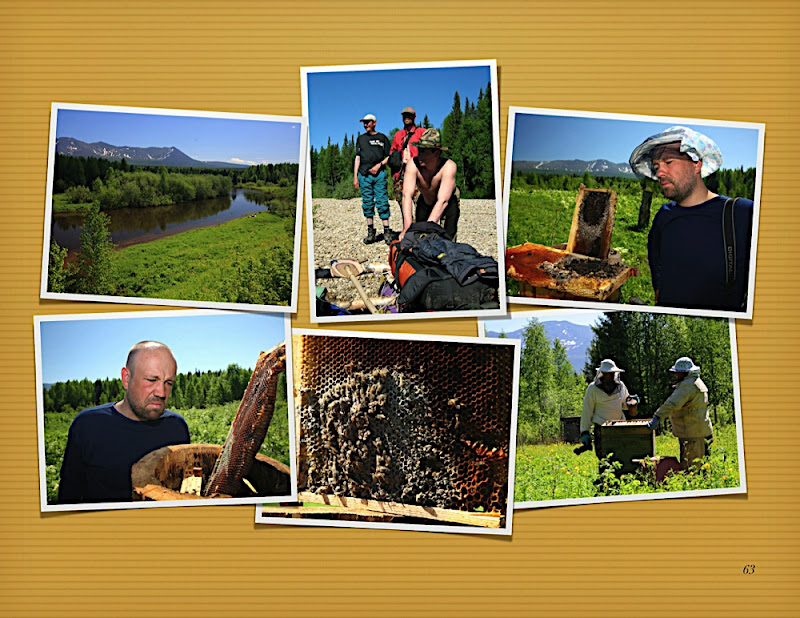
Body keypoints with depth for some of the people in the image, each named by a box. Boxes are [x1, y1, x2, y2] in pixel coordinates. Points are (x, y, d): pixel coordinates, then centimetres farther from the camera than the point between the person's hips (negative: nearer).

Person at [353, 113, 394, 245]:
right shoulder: (361, 138, 20)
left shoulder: (382, 138, 13)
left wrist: (379, 165, -8)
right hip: (364, 174, 3)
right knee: (367, 203, 0)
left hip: (379, 174, -3)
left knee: (382, 202, -9)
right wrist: (355, 176, 9)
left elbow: (389, 156, 10)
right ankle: (370, 232, 4)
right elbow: (357, 157, 17)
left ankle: (387, 231, -8)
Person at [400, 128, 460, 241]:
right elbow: (407, 195, -37)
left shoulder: (448, 166, -36)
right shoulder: (413, 164, -29)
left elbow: (443, 201, -42)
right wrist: (407, 227, -50)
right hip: (424, 201, 3)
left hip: (449, 203, -2)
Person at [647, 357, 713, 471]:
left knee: (691, 466, -8)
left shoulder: (688, 385, -18)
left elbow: (673, 403, -27)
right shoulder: (696, 382, 18)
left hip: (692, 432, -11)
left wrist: (657, 417, -27)